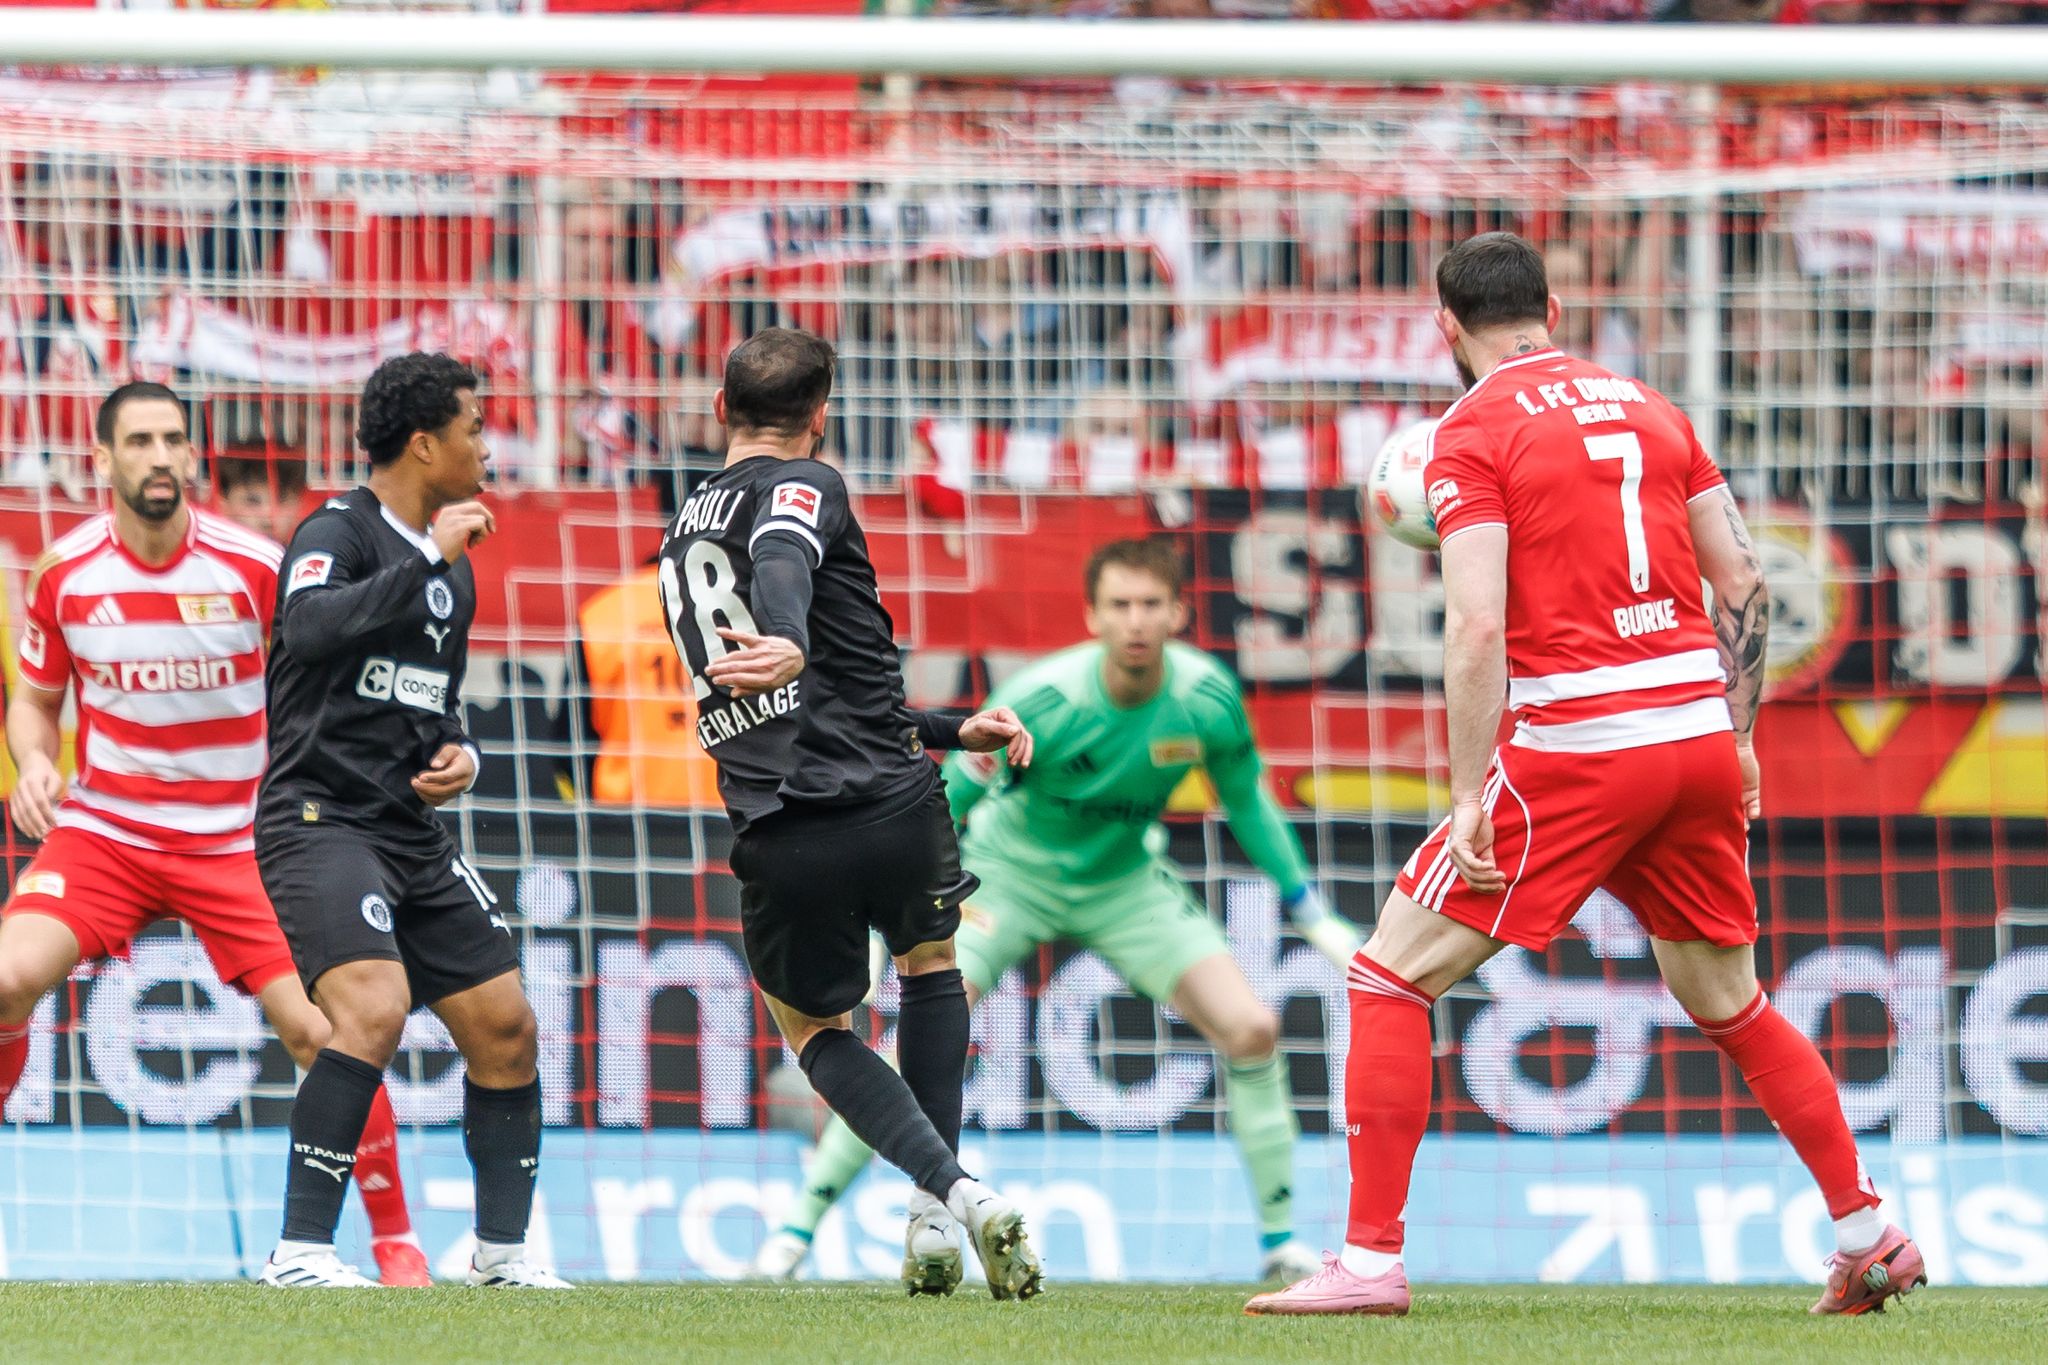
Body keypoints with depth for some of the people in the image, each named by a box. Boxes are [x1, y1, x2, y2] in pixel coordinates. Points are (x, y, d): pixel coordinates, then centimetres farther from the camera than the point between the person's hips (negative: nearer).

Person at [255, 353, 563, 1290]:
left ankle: (502, 1247, 20)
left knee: (505, 1028, 7)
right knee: (375, 1009, -27)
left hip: (412, 834, 9)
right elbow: (312, 625, -31)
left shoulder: (451, 570, 18)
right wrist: (431, 560, -28)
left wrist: (457, 754, 9)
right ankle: (301, 1248, -25)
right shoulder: (339, 532, -9)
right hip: (318, 820, -9)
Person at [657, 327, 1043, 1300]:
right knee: (930, 964, 27)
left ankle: (948, 1189, 0)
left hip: (778, 837, 4)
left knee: (812, 1025, 23)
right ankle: (939, 1199, 19)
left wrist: (952, 732, 32)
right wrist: (788, 647, -47)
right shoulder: (801, 487, 1)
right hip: (891, 804, -4)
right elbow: (782, 564, -26)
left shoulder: (682, 533, 23)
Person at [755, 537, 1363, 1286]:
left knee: (1251, 1028, -12)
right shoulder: (1041, 701, -30)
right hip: (1012, 871, -3)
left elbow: (1248, 803, 0)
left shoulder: (1209, 698, -19)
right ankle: (798, 1225, -12)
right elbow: (944, 803, -20)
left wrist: (1314, 918, 3)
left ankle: (1280, 1239, 4)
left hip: (1125, 881, 3)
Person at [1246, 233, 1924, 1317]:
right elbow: (1745, 584, 13)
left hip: (1578, 748, -6)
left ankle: (1371, 1260, -4)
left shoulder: (1472, 433, -4)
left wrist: (1470, 799, -14)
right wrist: (1738, 736, 21)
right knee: (1730, 1005, 22)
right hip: (1701, 737, 6)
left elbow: (1478, 627, -14)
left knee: (1391, 980, 2)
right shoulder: (1648, 408, 14)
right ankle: (1868, 1236, 19)